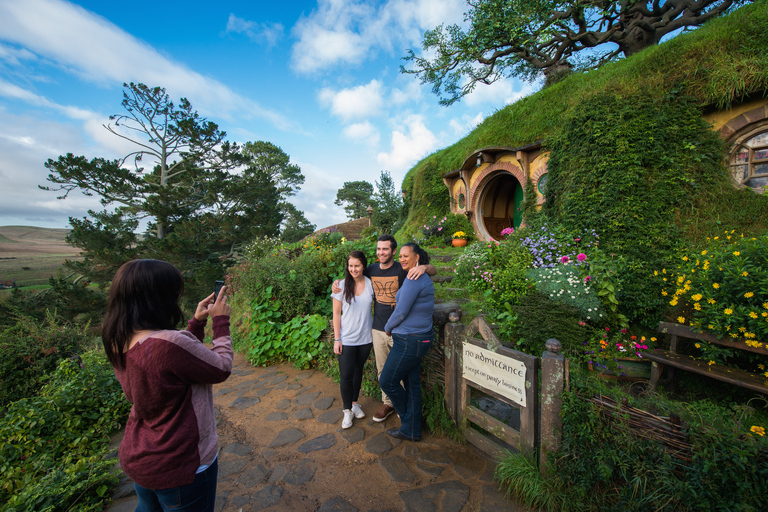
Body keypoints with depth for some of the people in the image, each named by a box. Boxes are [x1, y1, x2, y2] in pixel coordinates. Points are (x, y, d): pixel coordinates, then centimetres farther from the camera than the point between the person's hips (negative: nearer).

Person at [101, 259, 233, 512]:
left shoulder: (118, 344, -8)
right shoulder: (169, 343, -36)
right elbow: (221, 369, -20)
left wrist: (197, 322, 2)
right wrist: (221, 321, -11)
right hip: (180, 467, -7)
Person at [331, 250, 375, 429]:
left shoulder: (370, 283, -5)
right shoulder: (342, 286, -9)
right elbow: (336, 314, -5)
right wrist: (337, 339, -7)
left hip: (365, 338, 2)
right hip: (347, 339, -2)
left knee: (358, 371, 18)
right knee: (346, 375, 3)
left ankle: (354, 402, 39)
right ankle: (347, 410, 24)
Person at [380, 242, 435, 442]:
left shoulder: (414, 280, -21)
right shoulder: (423, 278, 11)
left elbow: (401, 312, -20)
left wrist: (387, 328, -2)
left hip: (410, 341, -10)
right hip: (419, 338, 10)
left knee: (387, 382, 6)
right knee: (412, 384, 17)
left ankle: (406, 416, 28)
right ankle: (412, 430, 30)